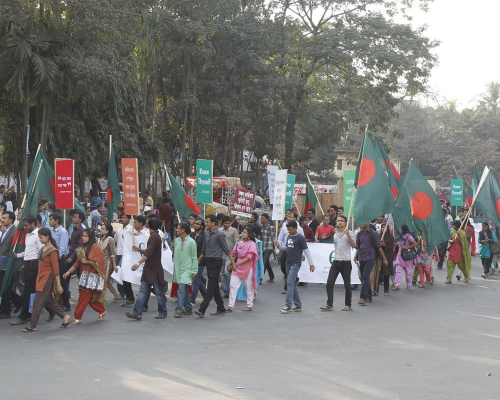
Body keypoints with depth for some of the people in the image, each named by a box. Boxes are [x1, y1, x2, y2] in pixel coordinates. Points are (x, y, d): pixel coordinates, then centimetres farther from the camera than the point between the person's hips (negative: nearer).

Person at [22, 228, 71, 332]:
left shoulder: (52, 251, -13)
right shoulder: (42, 249, 11)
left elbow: (56, 269, -14)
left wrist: (58, 285, -14)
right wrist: (37, 281, 16)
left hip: (47, 278, -8)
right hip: (41, 278, 8)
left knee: (37, 302, -5)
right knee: (49, 301, 12)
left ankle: (33, 326, 2)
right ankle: (64, 316, 22)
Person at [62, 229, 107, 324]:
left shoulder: (97, 248, -10)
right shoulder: (82, 249, 11)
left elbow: (99, 263, -12)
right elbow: (77, 263, 10)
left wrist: (87, 262, -16)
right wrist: (68, 272, 2)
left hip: (93, 277, -7)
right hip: (84, 276, 7)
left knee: (84, 298, -8)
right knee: (90, 298, 10)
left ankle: (78, 317, -3)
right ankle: (102, 311, 27)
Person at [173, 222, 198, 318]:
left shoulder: (191, 242, -9)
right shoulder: (176, 241, 7)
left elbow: (194, 257, -5)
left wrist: (194, 271, -8)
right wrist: (174, 268, 15)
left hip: (187, 269, -6)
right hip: (178, 269, 6)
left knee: (181, 288, -16)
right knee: (184, 289, 13)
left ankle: (179, 310, -18)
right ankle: (188, 308, 23)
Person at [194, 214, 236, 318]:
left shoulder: (219, 234, -11)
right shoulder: (206, 233, 12)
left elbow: (226, 249, -9)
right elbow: (204, 250, 21)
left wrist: (232, 261, -9)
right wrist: (198, 261, 22)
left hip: (216, 262, -8)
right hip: (209, 261, 8)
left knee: (211, 287, -10)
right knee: (214, 286, 12)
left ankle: (202, 310, -17)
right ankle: (221, 308, 22)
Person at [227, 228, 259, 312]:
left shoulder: (252, 244, -7)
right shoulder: (239, 243, 9)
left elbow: (249, 257, -15)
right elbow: (234, 254, 15)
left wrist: (238, 264, -20)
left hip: (248, 268, -5)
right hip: (237, 267, 5)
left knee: (249, 287, 5)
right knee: (233, 285, -4)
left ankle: (249, 305, 17)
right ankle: (231, 305, -4)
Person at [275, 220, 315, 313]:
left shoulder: (300, 238, -9)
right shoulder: (289, 237, 12)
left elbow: (306, 251, -9)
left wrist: (311, 264, -11)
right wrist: (279, 246, 2)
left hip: (295, 264, -8)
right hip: (288, 263, 8)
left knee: (290, 283, -14)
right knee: (293, 284, 11)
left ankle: (288, 305, -15)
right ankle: (298, 305, 18)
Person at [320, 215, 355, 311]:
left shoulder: (349, 233, -5)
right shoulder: (335, 235, 12)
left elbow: (354, 245, -19)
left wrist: (348, 235, -29)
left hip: (346, 262, -5)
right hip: (336, 261, 5)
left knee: (347, 285, 3)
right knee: (329, 283, -5)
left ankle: (348, 305, 14)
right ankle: (329, 304, -2)